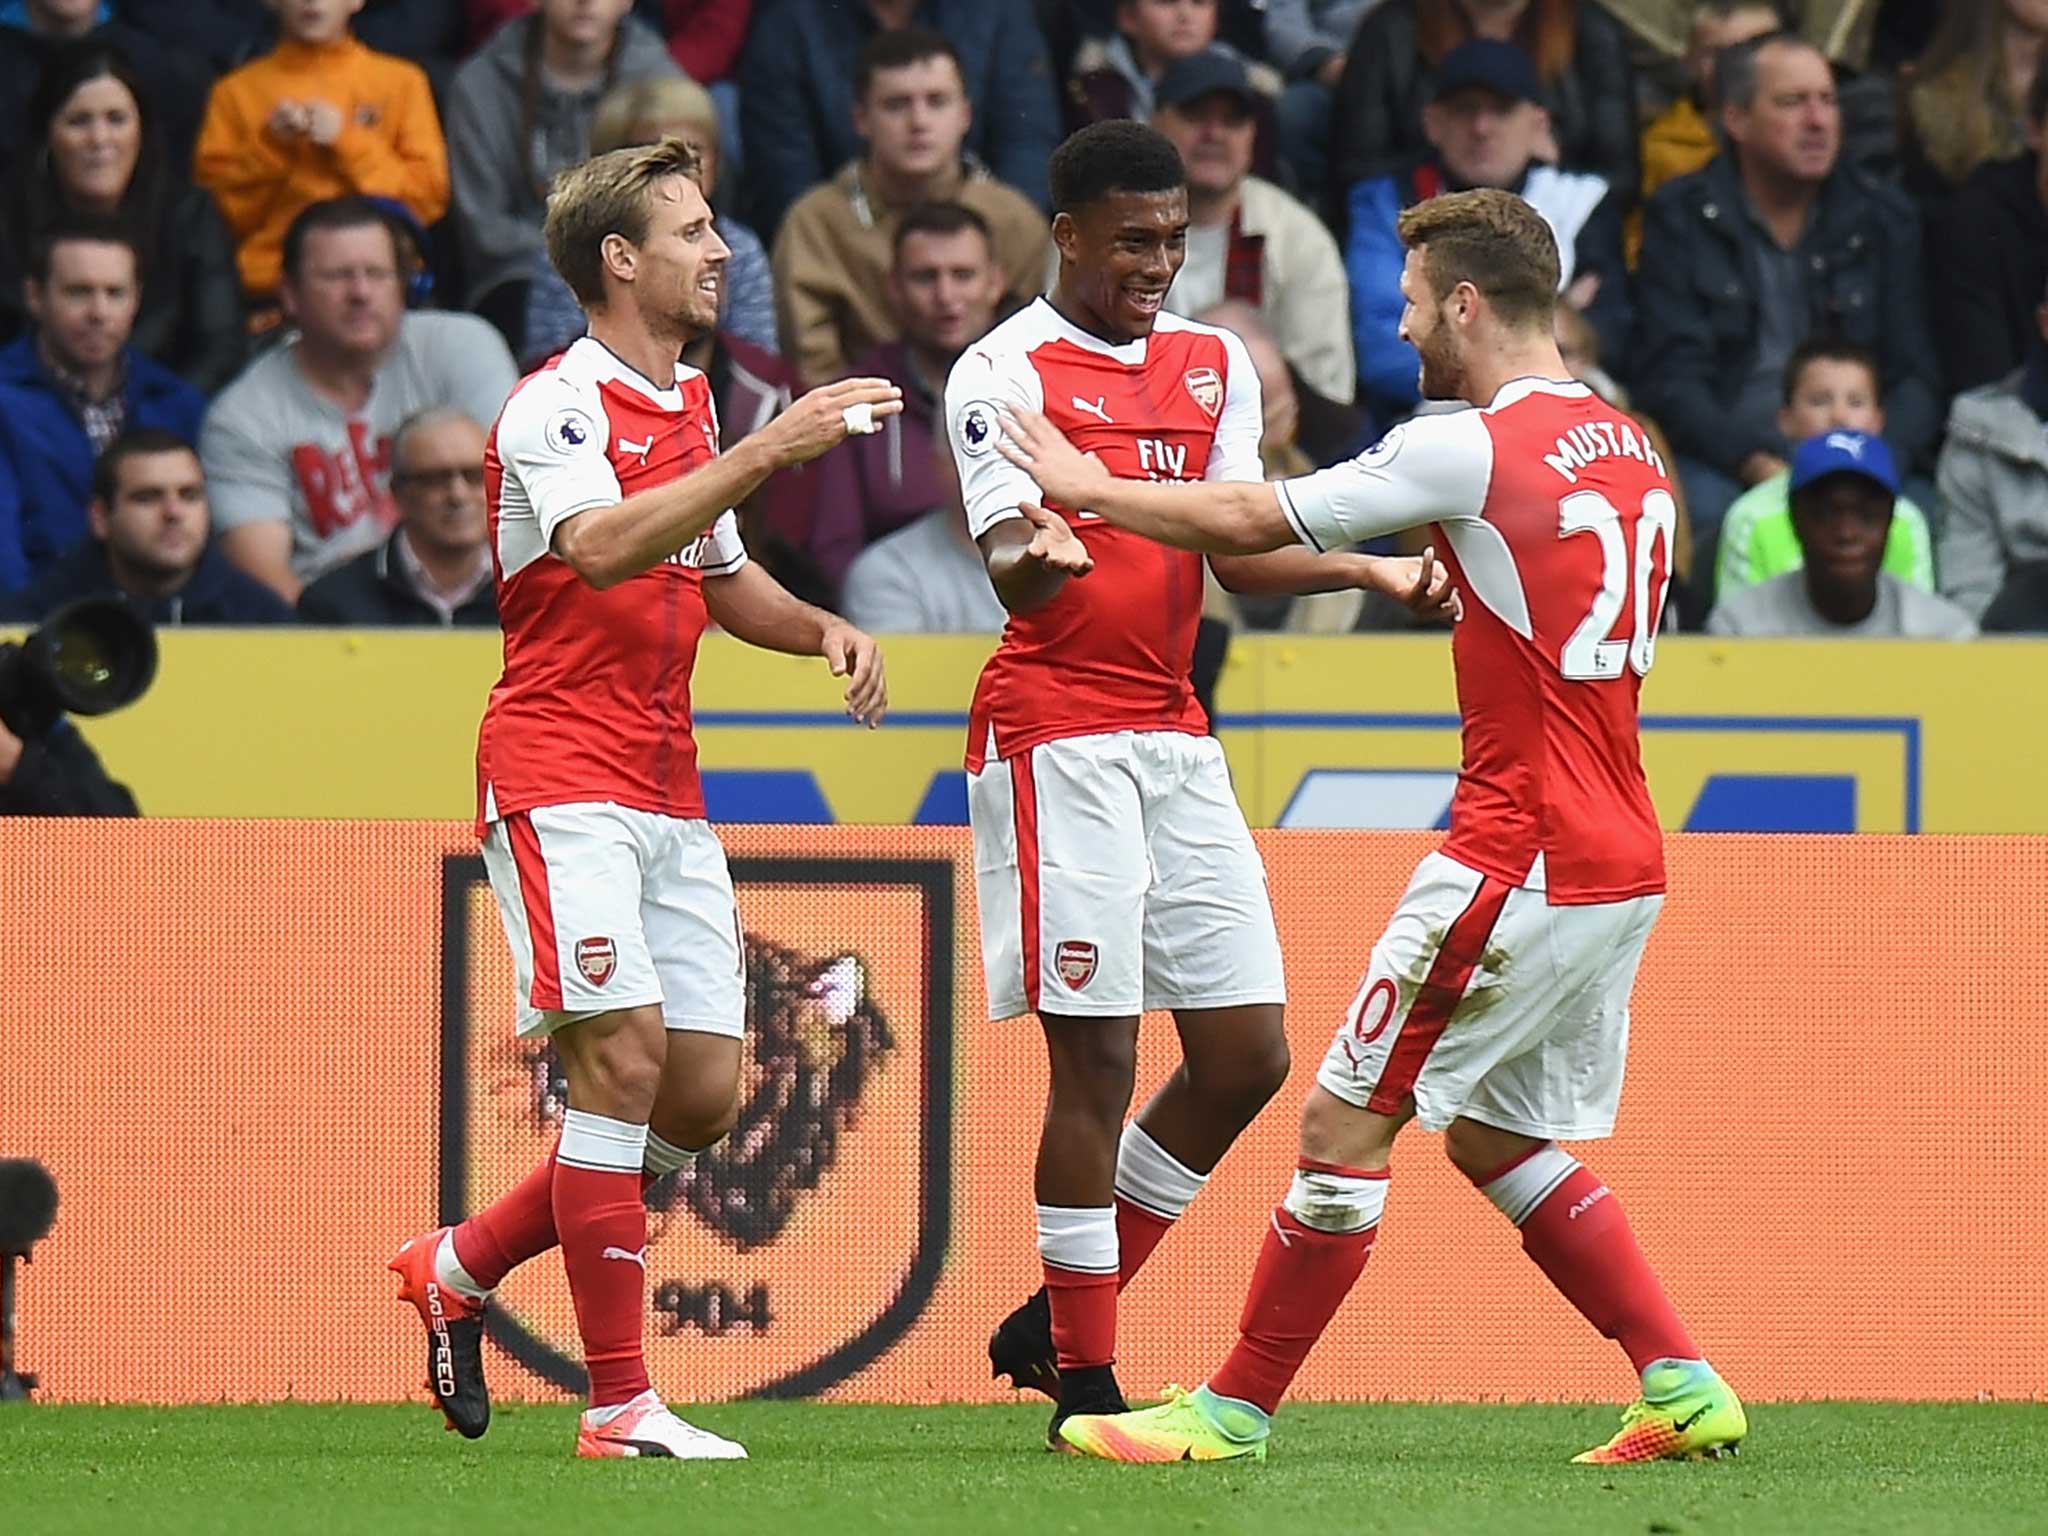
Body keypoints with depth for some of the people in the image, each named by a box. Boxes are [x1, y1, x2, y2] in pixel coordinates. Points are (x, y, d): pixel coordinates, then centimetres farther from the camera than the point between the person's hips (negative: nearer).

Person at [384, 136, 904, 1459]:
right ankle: (620, 1402, -13)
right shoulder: (560, 406, -10)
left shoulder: (690, 403, 17)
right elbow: (600, 547, -29)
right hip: (560, 777, -8)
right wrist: (764, 452, -34)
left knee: (702, 1096, 3)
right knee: (624, 1054, -16)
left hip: (668, 792, 8)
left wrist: (824, 630, 10)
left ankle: (461, 1266, 21)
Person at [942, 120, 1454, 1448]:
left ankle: (1059, 1316, 17)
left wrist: (1377, 572, -7)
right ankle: (1083, 1376, -2)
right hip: (1056, 730, -7)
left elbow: (1242, 554, 8)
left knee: (1246, 1054, 5)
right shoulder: (1006, 374, -6)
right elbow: (1015, 575, -17)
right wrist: (1036, 557, -40)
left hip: (1177, 734, 7)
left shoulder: (1216, 367, 14)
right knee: (1097, 1055, -9)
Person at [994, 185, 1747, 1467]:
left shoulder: (1470, 450, -13)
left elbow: (1254, 522, -5)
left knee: (1345, 1123, -1)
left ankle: (1235, 1409, 5)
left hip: (1520, 863, -8)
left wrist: (1086, 488, 9)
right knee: (1499, 1138, 18)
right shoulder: (1630, 451, 11)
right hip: (1622, 862, 8)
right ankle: (1684, 1385, 10)